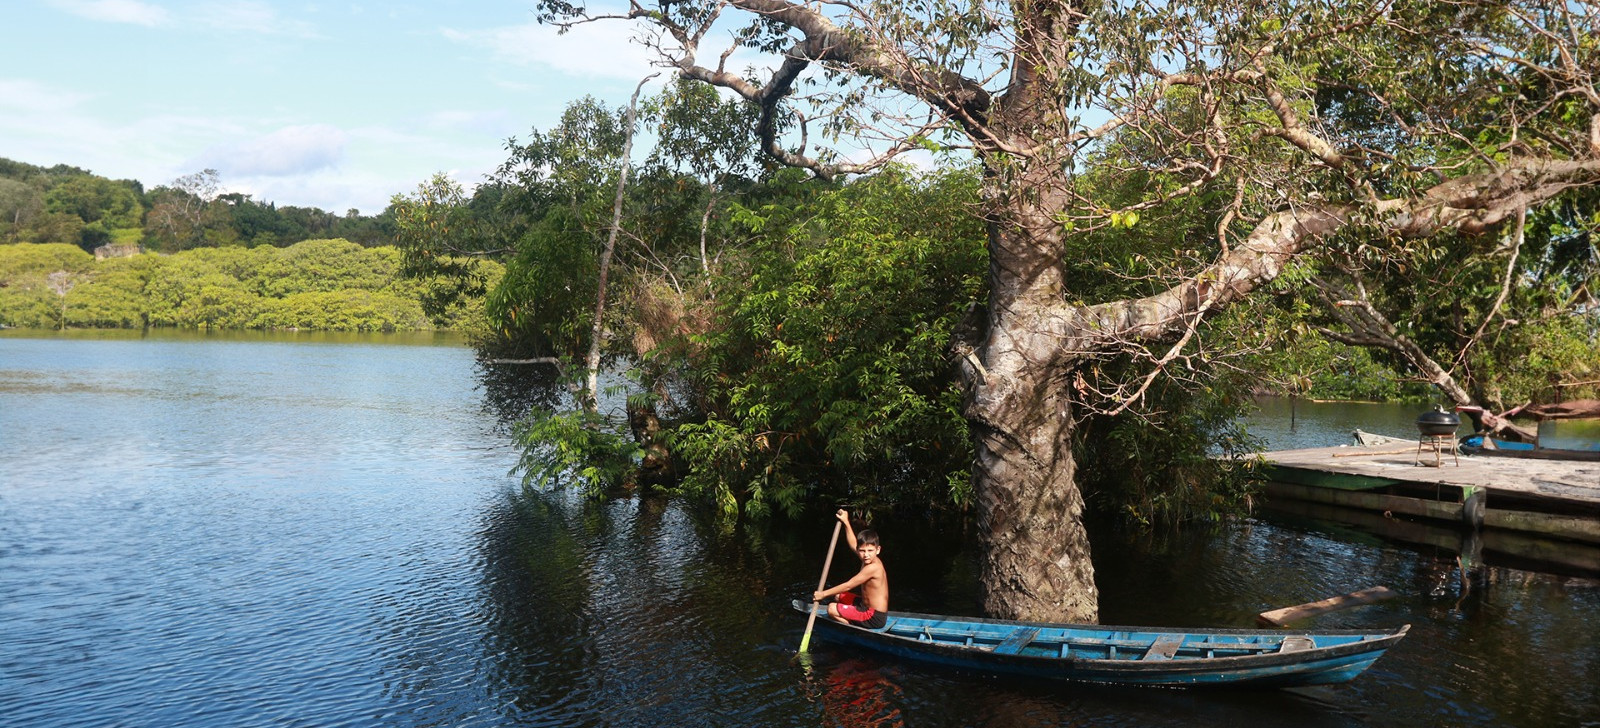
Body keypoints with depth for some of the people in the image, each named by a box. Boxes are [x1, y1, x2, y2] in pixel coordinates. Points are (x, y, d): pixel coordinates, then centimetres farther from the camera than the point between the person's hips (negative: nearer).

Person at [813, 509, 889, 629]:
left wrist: (823, 594, -13)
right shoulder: (870, 560, 3)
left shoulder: (872, 567, -24)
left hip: (874, 618, -11)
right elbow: (853, 545, 23)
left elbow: (848, 586, -20)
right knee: (839, 596, 25)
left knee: (832, 609, -12)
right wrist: (846, 522, 23)